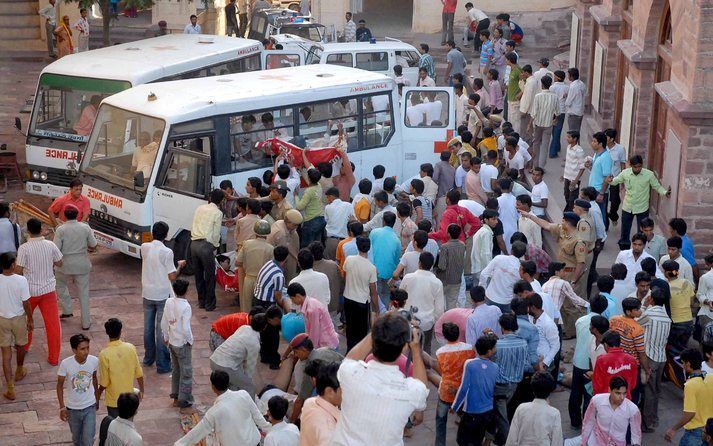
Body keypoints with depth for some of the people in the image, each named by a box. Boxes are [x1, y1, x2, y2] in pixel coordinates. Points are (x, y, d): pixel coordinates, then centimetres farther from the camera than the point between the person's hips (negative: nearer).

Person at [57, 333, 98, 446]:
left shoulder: (94, 361, -17)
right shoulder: (66, 364, -23)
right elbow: (60, 385, -9)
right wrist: (62, 407, -9)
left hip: (89, 407, 0)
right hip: (72, 408, 0)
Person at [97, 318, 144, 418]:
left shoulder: (104, 354, -21)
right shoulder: (131, 348, -11)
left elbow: (104, 382, -16)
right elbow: (139, 373, -2)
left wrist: (97, 397, 2)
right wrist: (141, 390, 13)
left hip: (113, 399, -3)